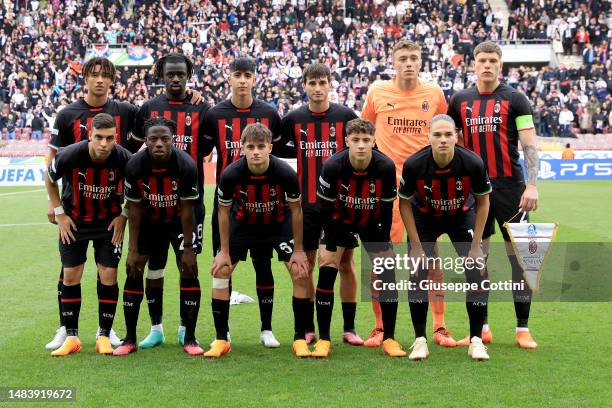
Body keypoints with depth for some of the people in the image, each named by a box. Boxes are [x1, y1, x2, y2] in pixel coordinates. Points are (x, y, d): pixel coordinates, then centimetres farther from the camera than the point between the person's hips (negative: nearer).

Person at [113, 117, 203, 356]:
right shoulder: (135, 166, -24)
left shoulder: (186, 166, -27)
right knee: (134, 272, -5)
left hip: (178, 221, -1)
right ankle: (130, 339, 6)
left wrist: (188, 248, -15)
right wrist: (133, 250, -11)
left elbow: (187, 209, -18)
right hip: (148, 221, 1)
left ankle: (190, 339, 1)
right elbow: (134, 209, -13)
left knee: (189, 272, -10)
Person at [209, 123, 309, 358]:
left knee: (301, 273, -12)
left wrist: (298, 250, -10)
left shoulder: (285, 173, -30)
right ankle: (221, 340, 4)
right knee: (220, 272, -9)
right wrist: (224, 251, -8)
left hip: (279, 223, -1)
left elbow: (296, 210, -14)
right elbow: (224, 211, -11)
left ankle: (300, 339, 1)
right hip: (242, 223, 1)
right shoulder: (230, 175, -28)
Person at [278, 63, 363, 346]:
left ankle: (349, 328, 13)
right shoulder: (294, 119, 2)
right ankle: (308, 328, 16)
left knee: (345, 262, 3)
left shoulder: (345, 116, -1)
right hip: (306, 203, 1)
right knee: (306, 264, 5)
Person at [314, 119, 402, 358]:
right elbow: (326, 208, -16)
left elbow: (387, 209, -13)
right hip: (339, 220, -1)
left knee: (387, 273, -6)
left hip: (373, 222, 1)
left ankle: (389, 339, 6)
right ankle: (323, 339, -3)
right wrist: (331, 248, -15)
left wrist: (384, 245, -11)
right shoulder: (332, 167, -27)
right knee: (326, 272, -13)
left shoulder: (386, 167, -24)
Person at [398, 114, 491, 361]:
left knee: (478, 274, -10)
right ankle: (420, 340, 4)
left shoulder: (473, 163, -29)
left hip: (462, 217, 0)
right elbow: (404, 203, -13)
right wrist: (416, 246, -14)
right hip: (424, 218, 0)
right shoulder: (414, 164, -30)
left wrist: (476, 245, -12)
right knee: (418, 275, -10)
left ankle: (476, 340, 3)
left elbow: (483, 201, -11)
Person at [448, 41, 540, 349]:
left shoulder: (515, 99, 0)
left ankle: (523, 329, 7)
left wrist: (532, 185, -15)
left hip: (510, 186, -3)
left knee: (518, 254, -1)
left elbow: (529, 144, -5)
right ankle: (481, 328, 16)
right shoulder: (460, 101, 8)